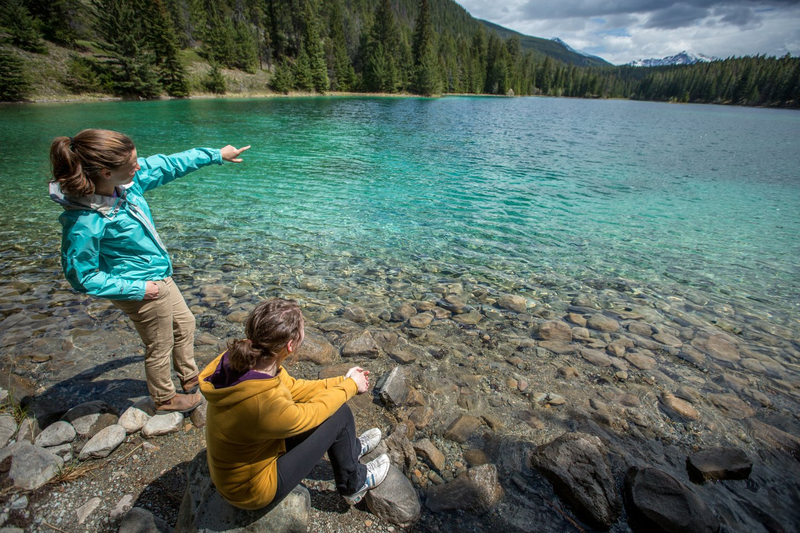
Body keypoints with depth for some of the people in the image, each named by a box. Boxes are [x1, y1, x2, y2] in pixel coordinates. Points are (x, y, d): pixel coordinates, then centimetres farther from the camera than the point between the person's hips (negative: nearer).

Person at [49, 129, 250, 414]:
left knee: (184, 323, 25)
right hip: (144, 290, -8)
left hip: (159, 276, 8)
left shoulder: (130, 179, -13)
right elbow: (82, 277, -20)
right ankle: (165, 400, 43)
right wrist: (137, 288, -19)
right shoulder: (84, 222, -31)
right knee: (160, 347, 14)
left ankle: (190, 379, 50)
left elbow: (171, 164, 1)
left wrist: (217, 154, 7)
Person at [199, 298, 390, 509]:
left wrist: (342, 381, 1)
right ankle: (354, 485, 18)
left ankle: (352, 448, 37)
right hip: (253, 487, -7)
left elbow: (293, 388, -2)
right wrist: (350, 386, -4)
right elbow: (310, 414, -19)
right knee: (340, 414, -8)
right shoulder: (263, 403, -40)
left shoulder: (244, 357, -17)